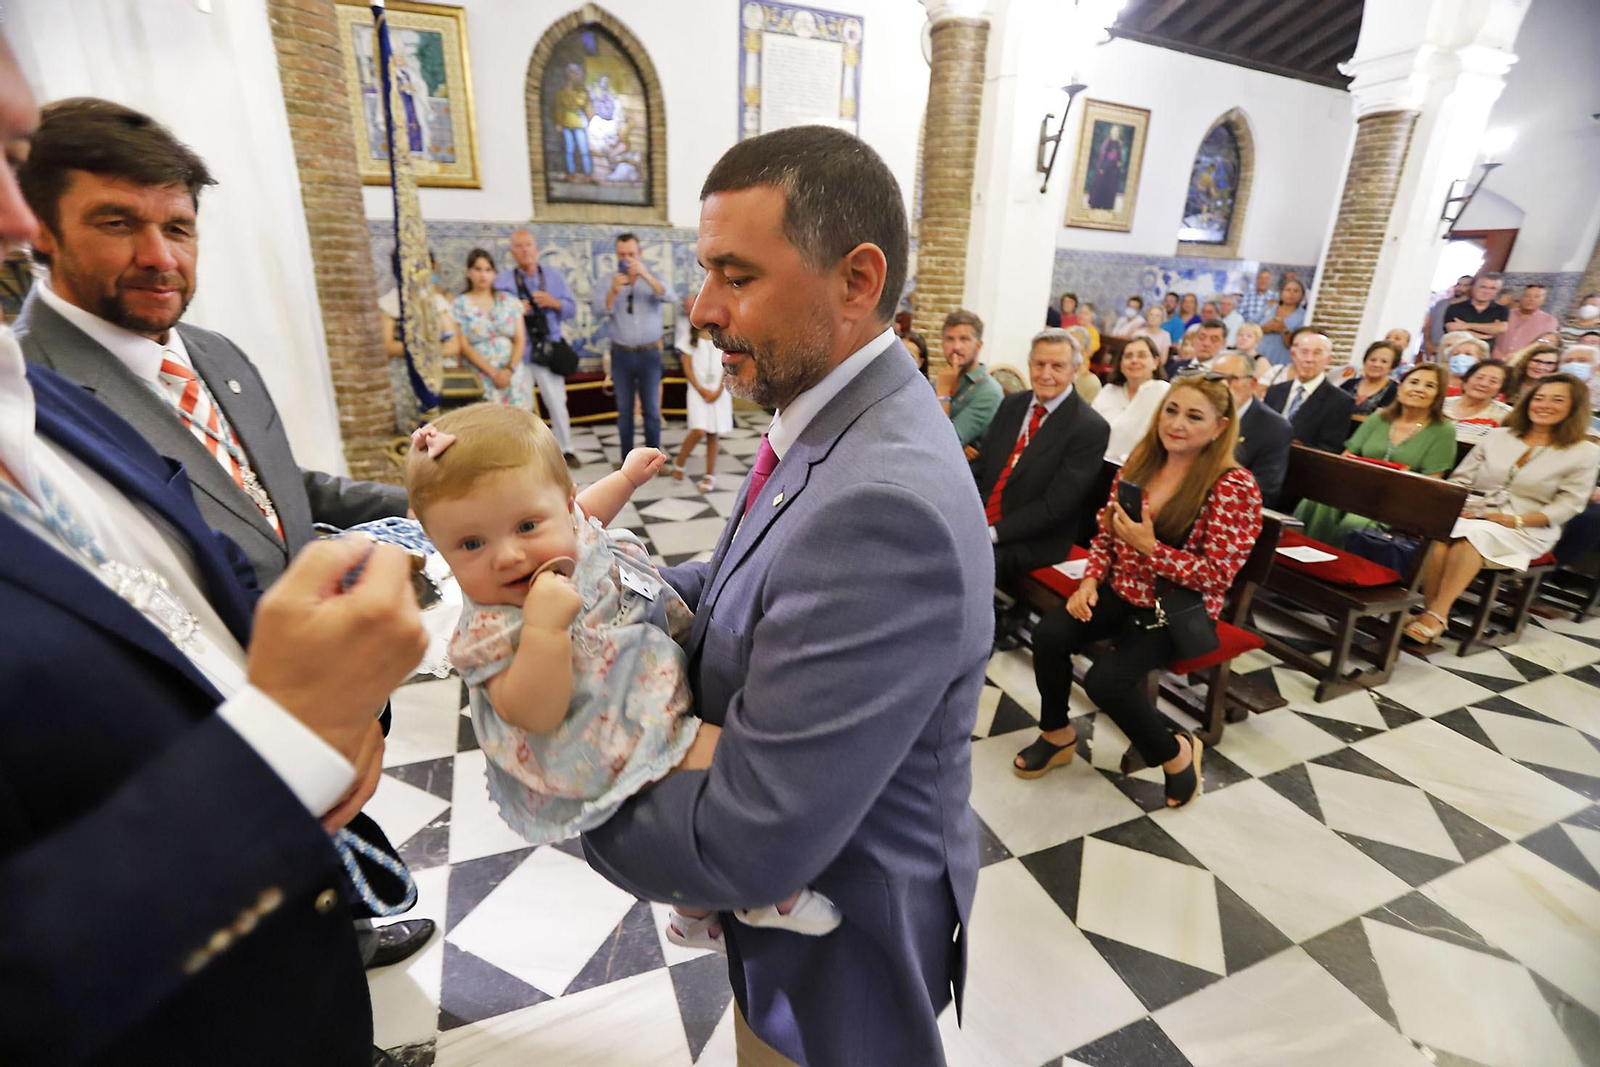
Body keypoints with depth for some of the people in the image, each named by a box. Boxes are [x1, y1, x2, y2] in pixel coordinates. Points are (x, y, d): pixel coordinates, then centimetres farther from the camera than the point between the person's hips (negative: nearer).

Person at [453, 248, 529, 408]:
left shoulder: (509, 300, 12)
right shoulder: (460, 305, 6)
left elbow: (520, 339, 6)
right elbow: (464, 346, -1)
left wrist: (509, 370, -10)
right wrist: (493, 372, -12)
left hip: (514, 369, 1)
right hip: (482, 371, -1)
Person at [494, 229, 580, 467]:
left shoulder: (554, 276, 5)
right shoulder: (502, 280, -1)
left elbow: (571, 308, 4)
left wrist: (554, 303, -15)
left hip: (548, 349, 1)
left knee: (557, 402, 6)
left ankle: (566, 450, 20)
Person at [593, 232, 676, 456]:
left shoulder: (652, 279, 2)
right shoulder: (608, 282, 2)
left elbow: (670, 297, -18)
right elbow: (599, 313, -12)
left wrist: (645, 275, -32)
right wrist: (613, 291, -31)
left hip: (649, 354, -1)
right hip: (621, 355, 1)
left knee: (651, 409, 3)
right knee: (624, 410, 6)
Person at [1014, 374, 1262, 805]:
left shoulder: (1234, 487, -14)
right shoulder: (1139, 463, 3)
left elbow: (1217, 576, -16)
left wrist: (1149, 547, -25)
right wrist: (1091, 579, -7)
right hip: (1121, 592, 5)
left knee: (1106, 680, -26)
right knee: (1049, 633, -22)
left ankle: (1176, 753, 7)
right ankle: (1057, 735, 4)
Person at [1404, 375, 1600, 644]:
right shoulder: (1497, 436, 15)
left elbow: (1568, 503, 0)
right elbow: (1460, 479, 12)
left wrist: (1516, 520, -15)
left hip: (1527, 530, -2)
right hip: (1471, 517, 2)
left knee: (1473, 534, -38)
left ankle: (1437, 615, -37)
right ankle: (1428, 612, -34)